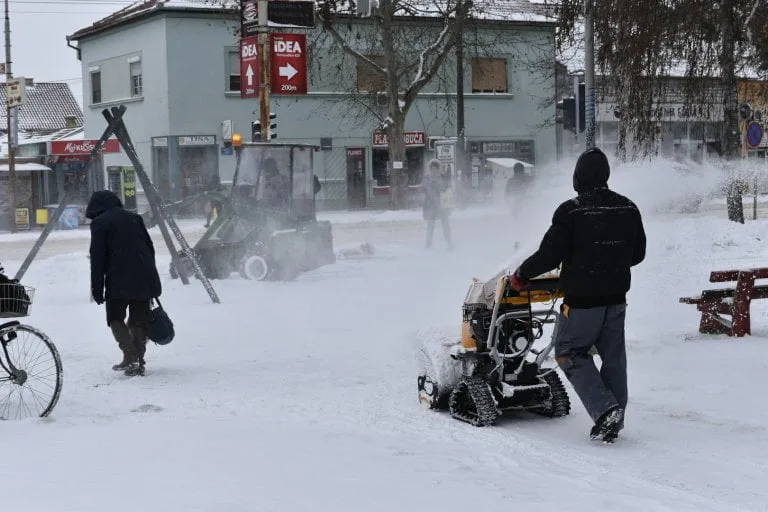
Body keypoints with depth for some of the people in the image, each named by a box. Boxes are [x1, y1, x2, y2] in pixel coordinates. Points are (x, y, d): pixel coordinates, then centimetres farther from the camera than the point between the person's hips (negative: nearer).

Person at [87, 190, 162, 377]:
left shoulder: (99, 223, 0)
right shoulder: (135, 218, 18)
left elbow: (97, 258, -5)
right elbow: (150, 248, 19)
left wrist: (97, 288, -3)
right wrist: (153, 282, 22)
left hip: (119, 281, -5)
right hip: (144, 279, 5)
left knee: (115, 318, 9)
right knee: (139, 320, 12)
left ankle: (130, 356, -8)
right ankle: (139, 361, 7)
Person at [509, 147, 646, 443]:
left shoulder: (571, 211, -15)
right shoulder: (628, 209, 3)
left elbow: (549, 254, -14)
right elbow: (638, 253, 12)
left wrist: (521, 275, 1)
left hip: (582, 300, -6)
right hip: (616, 297, 6)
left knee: (569, 353, 6)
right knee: (613, 357, 13)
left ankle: (604, 408, -8)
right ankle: (614, 420, 17)